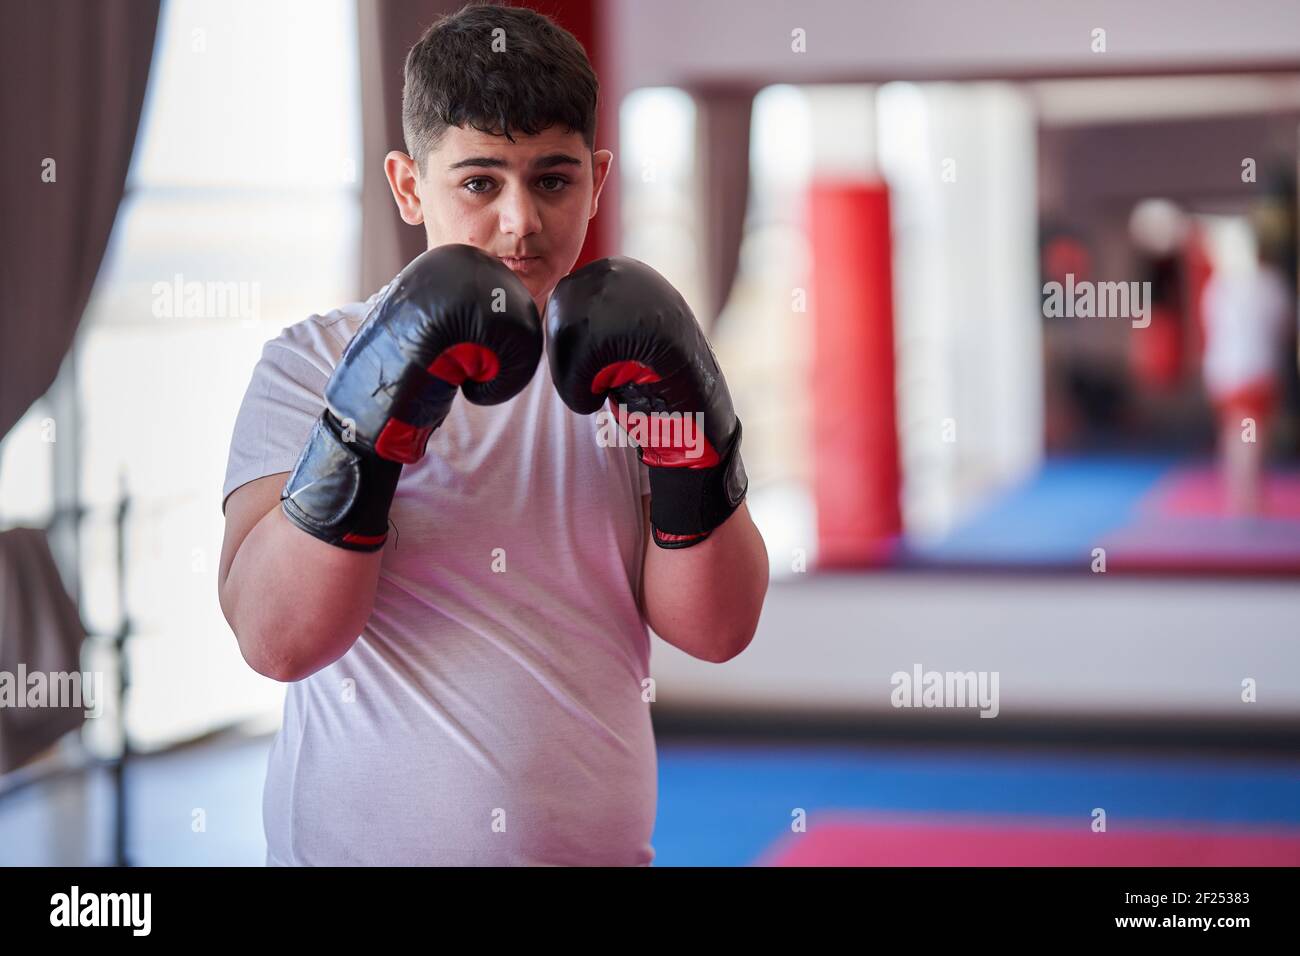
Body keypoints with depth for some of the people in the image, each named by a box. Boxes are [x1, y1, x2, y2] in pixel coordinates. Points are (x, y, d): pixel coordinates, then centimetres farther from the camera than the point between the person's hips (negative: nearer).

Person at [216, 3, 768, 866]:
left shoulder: (626, 366, 1)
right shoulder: (312, 363, -6)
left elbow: (717, 629, -6)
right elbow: (276, 639, -18)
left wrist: (689, 427, -19)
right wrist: (372, 418, -27)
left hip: (599, 843, 3)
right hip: (351, 841, -2)